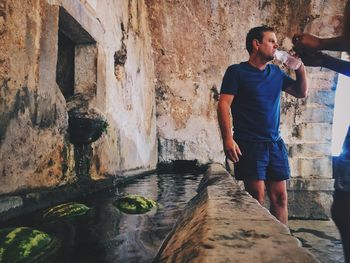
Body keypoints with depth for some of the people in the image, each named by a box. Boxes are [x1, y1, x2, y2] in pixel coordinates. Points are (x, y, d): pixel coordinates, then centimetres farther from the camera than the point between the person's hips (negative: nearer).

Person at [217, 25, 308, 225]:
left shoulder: (276, 73, 16)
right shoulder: (237, 72, -2)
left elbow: (301, 92, 21)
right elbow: (224, 105, -10)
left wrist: (300, 66, 7)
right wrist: (228, 139, -20)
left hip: (276, 144, 6)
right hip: (249, 145, -6)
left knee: (280, 197, 5)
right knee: (257, 198, -6)